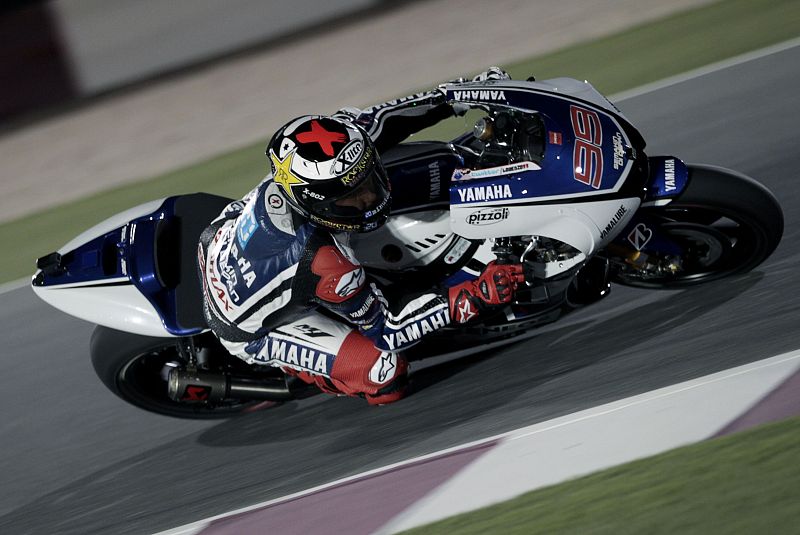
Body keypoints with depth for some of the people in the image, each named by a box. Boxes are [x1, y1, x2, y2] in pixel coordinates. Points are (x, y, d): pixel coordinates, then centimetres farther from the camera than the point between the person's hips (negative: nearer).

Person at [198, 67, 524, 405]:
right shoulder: (325, 264, -43)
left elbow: (369, 122, -6)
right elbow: (383, 329, -27)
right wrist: (476, 296, -35)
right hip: (252, 328, -7)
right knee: (385, 374, -20)